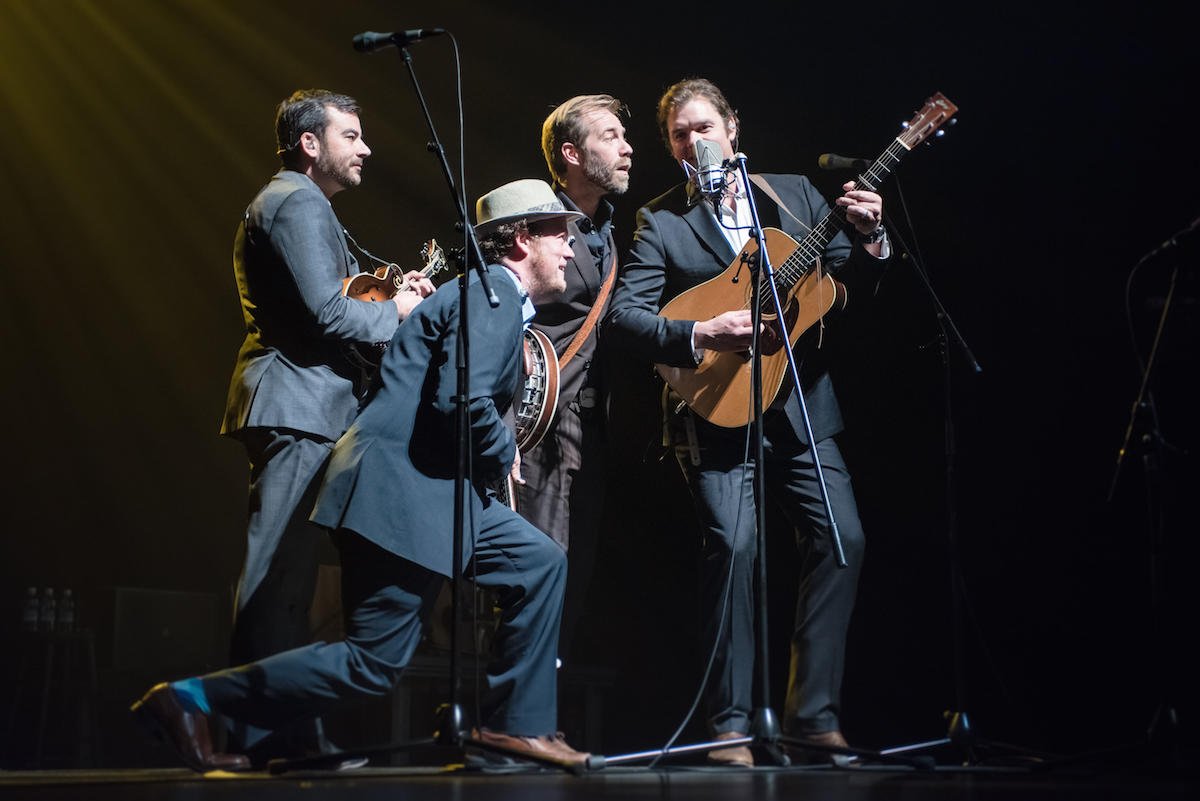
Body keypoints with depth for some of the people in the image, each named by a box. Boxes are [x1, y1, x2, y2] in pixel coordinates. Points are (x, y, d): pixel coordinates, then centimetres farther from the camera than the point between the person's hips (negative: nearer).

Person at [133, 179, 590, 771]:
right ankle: (194, 698, -2)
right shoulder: (492, 294, -11)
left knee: (540, 564, 11)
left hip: (437, 485, 10)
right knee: (374, 664, -7)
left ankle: (515, 723, 15)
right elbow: (461, 400, -25)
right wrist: (504, 453, -8)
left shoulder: (492, 293, 21)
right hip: (401, 486, -10)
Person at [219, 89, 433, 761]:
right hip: (298, 407, -11)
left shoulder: (286, 203, 25)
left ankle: (287, 731, 17)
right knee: (281, 571, -12)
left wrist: (390, 290, 11)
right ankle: (266, 732, -11)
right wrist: (398, 311, -5)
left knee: (286, 572, 12)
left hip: (296, 407, 11)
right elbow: (328, 312, -20)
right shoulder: (299, 203, -10)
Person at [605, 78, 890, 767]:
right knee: (735, 543, -17)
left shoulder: (794, 194, 12)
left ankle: (814, 715, 5)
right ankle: (731, 724, -4)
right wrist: (700, 335, -21)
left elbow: (849, 273, 11)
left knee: (844, 537, -6)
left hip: (801, 405, 4)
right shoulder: (661, 221, 1)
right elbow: (623, 316, -8)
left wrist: (868, 237, -9)